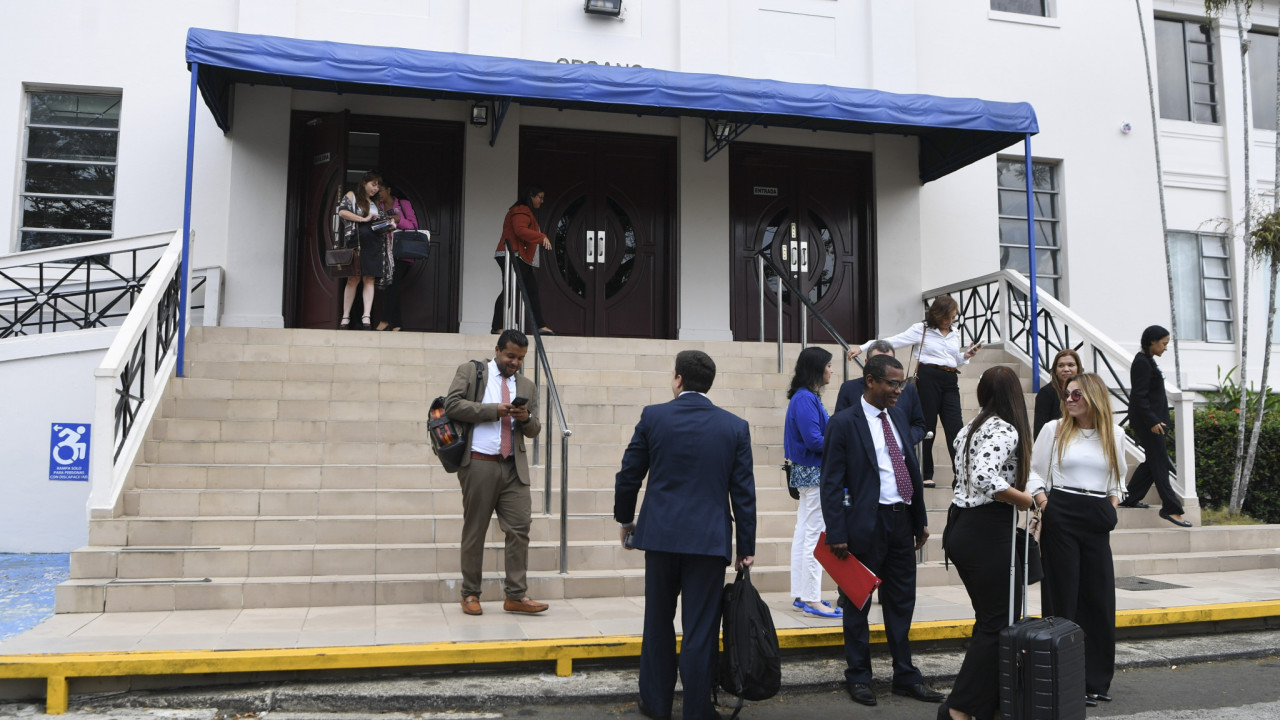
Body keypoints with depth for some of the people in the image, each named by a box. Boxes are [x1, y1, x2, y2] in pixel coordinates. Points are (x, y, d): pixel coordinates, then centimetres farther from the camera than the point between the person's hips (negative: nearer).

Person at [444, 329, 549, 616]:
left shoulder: (527, 385, 16)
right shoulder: (469, 371, 5)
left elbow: (534, 431, 17)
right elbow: (452, 404, -9)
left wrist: (526, 418, -7)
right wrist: (494, 410, -13)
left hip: (514, 468, 4)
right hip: (479, 464, -4)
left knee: (519, 528, -3)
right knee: (474, 531, 4)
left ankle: (516, 595, 4)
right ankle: (470, 594, 16)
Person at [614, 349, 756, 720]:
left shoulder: (653, 416, -3)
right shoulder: (735, 426, -1)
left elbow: (628, 476, 2)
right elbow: (743, 492, 0)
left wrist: (625, 519, 19)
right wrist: (746, 547, 7)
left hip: (661, 535, 1)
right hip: (710, 539, -1)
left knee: (658, 623, 17)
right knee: (701, 630, 6)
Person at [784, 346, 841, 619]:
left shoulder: (808, 397, 13)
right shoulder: (805, 399, -18)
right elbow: (814, 440, -23)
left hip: (808, 474, 11)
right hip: (814, 474, -11)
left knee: (804, 535, 13)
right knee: (816, 536, -5)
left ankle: (801, 596, 20)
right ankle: (812, 599, 1)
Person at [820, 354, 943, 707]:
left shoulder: (898, 416, 10)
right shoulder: (844, 423, -10)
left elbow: (912, 469, 15)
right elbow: (831, 482, -12)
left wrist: (920, 519, 14)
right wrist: (837, 534, -16)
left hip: (902, 520, 6)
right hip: (866, 523, -6)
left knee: (902, 602, 14)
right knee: (857, 605, 7)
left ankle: (905, 676, 26)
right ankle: (858, 677, 21)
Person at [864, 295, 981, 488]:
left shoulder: (955, 335, 19)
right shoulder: (921, 330, 2)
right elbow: (892, 341, -3)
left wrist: (966, 355, 7)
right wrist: (862, 348, -11)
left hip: (950, 380, 5)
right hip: (928, 377, -5)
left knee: (955, 427, -5)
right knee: (927, 426, 0)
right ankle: (926, 475, 9)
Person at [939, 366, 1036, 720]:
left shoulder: (970, 428, 13)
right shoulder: (1006, 431, -14)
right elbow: (985, 478, -28)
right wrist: (1026, 499, -16)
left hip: (960, 527, 9)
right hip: (987, 532, -9)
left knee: (989, 619, 16)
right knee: (997, 623, -1)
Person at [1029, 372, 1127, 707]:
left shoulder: (1114, 434, 11)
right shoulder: (1054, 429, 3)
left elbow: (1118, 477, 22)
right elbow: (1034, 471, 5)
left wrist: (1113, 504, 7)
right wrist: (1043, 501, -9)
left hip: (1097, 521, 3)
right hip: (1061, 517, -3)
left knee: (1100, 598, 5)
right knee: (1062, 599, -1)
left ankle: (1096, 680, 18)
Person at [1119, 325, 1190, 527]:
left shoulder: (1147, 361, 15)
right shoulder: (1142, 363, -16)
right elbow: (1140, 396, -20)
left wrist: (1157, 419, 20)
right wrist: (1152, 421, -22)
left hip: (1153, 419, 10)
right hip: (1147, 421, -10)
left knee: (1153, 461, 14)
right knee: (1159, 463, -7)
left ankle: (1130, 499, 21)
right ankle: (1171, 508, -4)